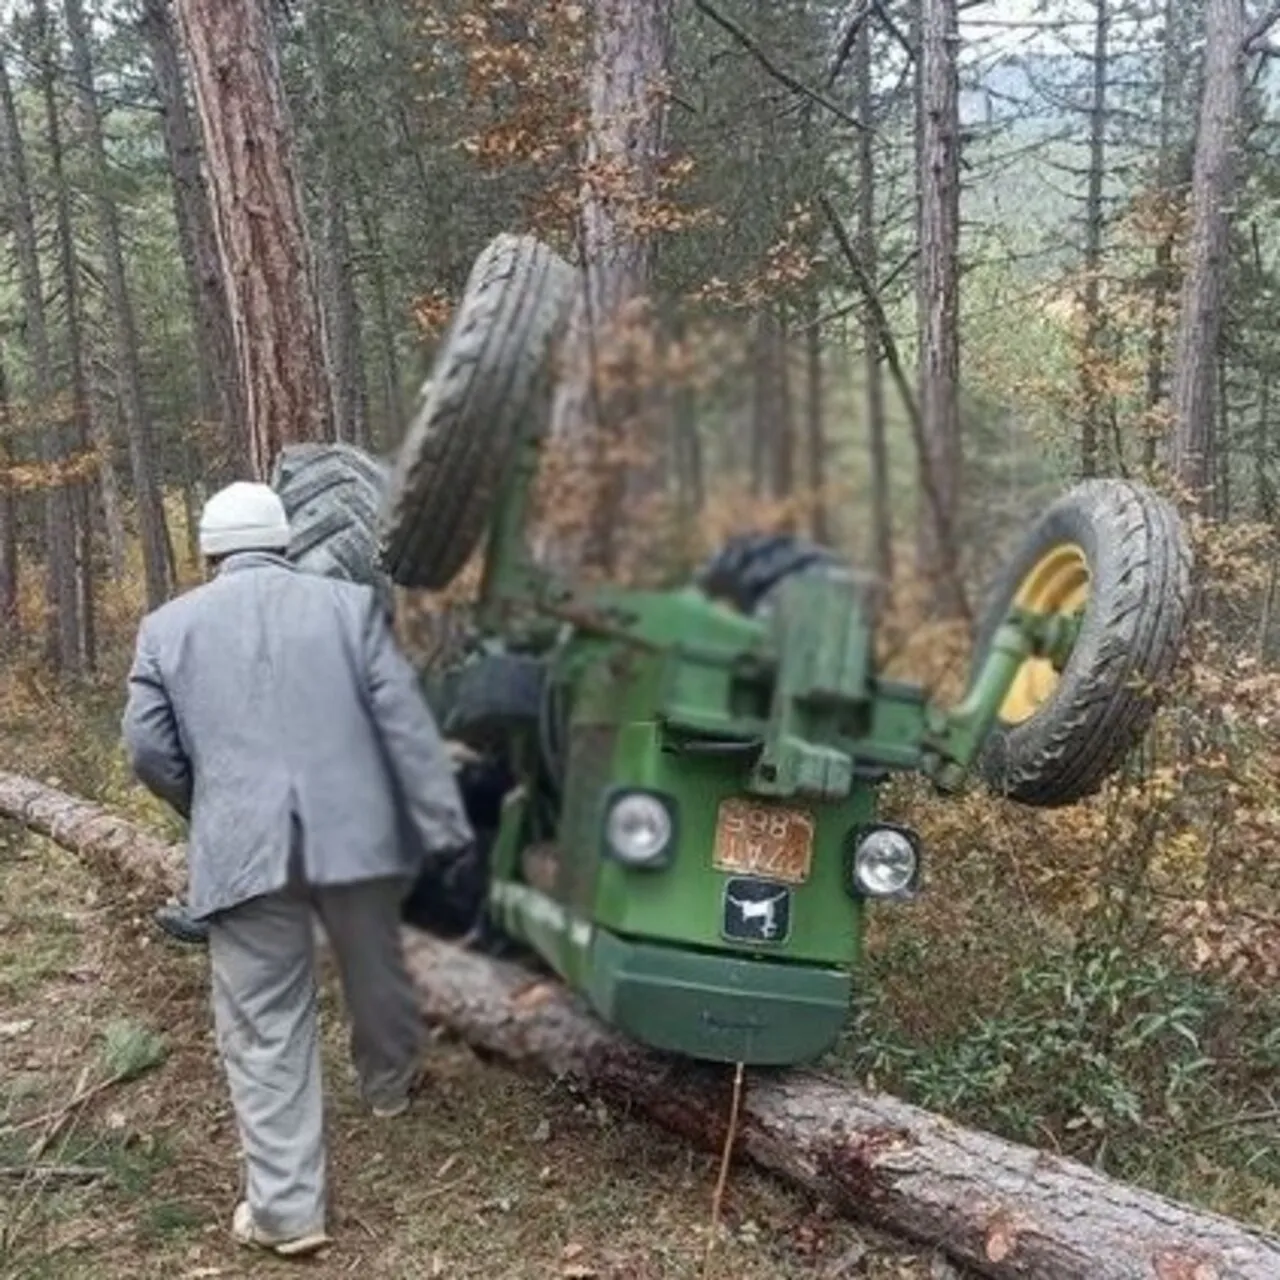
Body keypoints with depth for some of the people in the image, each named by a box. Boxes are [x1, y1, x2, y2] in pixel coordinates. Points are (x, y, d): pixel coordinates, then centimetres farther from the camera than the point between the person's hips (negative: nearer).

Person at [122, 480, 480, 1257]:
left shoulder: (169, 625, 8)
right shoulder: (349, 603, 6)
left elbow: (148, 748, 6)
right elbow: (408, 725, -1)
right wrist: (448, 836, 0)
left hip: (241, 850, -1)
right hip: (355, 832, 2)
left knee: (266, 1030, 6)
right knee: (374, 966, 26)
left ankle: (288, 1209, 9)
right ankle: (391, 1082, 51)